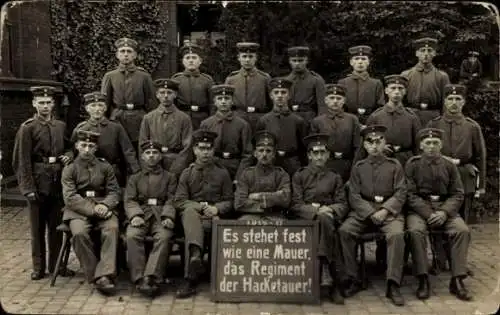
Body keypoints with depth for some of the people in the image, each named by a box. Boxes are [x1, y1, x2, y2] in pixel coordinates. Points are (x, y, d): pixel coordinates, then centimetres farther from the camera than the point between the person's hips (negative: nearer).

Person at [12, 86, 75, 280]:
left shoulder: (61, 126, 9)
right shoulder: (27, 128, -4)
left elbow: (68, 148, 22)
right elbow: (22, 162, -7)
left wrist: (69, 155, -3)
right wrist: (28, 188, -13)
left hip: (58, 181, 4)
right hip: (38, 181, -4)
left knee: (56, 225, 10)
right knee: (37, 226, 6)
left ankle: (57, 264, 21)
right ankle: (38, 267, 17)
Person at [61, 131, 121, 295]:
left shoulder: (105, 166, 14)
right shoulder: (69, 169, 8)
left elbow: (115, 192, 10)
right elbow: (70, 198, -3)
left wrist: (104, 205, -13)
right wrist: (92, 209, -17)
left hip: (103, 207, 1)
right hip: (78, 210, -1)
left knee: (112, 229, -30)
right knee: (79, 233, -32)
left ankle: (104, 275, -33)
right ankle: (94, 277, -21)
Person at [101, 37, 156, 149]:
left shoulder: (144, 76, 4)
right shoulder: (109, 76, 7)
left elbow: (151, 103, 5)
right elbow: (104, 102, 8)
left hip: (139, 120, -1)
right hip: (116, 120, 1)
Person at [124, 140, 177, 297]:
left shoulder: (170, 177, 20)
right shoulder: (134, 178, 24)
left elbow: (172, 200, 7)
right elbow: (129, 200, 9)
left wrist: (168, 216, -13)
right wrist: (135, 215, -12)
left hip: (161, 215, -1)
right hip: (140, 215, 1)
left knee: (164, 237, -33)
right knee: (132, 236, -31)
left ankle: (151, 278, -39)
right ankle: (139, 279, -32)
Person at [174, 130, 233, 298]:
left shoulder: (222, 173, 16)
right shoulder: (187, 173, 15)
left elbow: (229, 201, 12)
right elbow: (179, 201, 6)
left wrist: (216, 208, -11)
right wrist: (198, 206, -12)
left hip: (212, 216, 0)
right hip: (191, 213, 0)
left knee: (192, 230, -35)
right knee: (190, 211, -39)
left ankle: (190, 278, -36)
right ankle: (195, 255, -61)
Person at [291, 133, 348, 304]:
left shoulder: (335, 178, 19)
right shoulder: (299, 176, 13)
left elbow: (343, 205, 11)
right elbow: (295, 205, 1)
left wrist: (330, 209, -12)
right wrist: (316, 210, -15)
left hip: (327, 217, 1)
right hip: (305, 218, -1)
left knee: (325, 219, -37)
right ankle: (337, 281, -32)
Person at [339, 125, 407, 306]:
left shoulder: (394, 166, 9)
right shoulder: (358, 167, 11)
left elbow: (400, 194, 1)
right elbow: (354, 196, 3)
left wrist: (385, 210, -16)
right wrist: (371, 213, -13)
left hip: (389, 211, -1)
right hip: (363, 211, 1)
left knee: (396, 234, -33)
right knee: (344, 231, -26)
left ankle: (393, 285, -26)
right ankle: (352, 279, -15)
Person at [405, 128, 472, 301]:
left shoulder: (449, 165, 9)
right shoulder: (412, 165, 2)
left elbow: (457, 194, 5)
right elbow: (410, 194, -5)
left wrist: (444, 212, -14)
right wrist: (428, 214, -17)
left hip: (445, 208, 2)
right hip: (419, 208, -2)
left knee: (462, 230, -25)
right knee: (415, 231, -33)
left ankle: (457, 280, -17)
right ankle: (423, 280, -24)